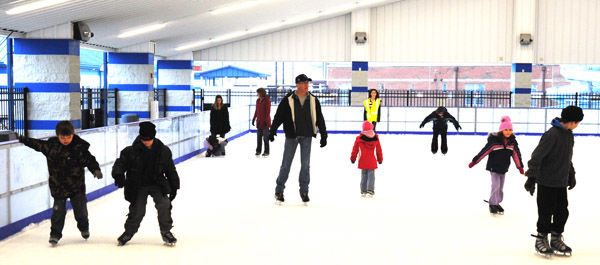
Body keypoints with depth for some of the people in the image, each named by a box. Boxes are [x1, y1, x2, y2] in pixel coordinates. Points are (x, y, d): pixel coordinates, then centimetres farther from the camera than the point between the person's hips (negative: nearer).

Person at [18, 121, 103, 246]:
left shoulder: (79, 147, -12)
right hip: (58, 185, 1)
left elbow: (89, 159, -13)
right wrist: (24, 140, 18)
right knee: (58, 210, -1)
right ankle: (55, 234, 12)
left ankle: (84, 227, 35)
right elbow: (37, 144, 14)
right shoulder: (51, 145, -3)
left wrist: (96, 169, -28)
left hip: (76, 185, -1)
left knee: (80, 208, 8)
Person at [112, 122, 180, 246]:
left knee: (164, 203, -18)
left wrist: (174, 187, 8)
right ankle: (129, 232, 24)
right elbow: (120, 162, -9)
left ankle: (166, 232, 0)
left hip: (157, 184, 1)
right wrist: (118, 175, -32)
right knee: (137, 210, -5)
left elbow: (171, 170, 6)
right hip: (137, 186, -1)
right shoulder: (131, 151, -10)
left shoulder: (163, 151, -4)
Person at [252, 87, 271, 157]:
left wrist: (266, 120, -18)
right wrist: (254, 119, 16)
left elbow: (268, 111, -14)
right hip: (259, 121, 6)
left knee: (265, 137, 0)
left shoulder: (267, 100, -10)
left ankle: (266, 152, 7)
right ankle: (258, 151, 19)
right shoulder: (258, 101, 10)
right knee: (259, 137, 10)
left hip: (265, 121, -6)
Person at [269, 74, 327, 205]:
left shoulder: (313, 100, 5)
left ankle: (304, 191, 17)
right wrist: (272, 131, -7)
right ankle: (279, 191, 12)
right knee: (286, 164, 2)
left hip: (307, 136, 2)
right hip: (291, 136, -2)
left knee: (305, 165, 5)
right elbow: (278, 116, -2)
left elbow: (319, 118, 10)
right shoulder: (288, 99, -4)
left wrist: (323, 135, 9)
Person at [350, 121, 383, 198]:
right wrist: (380, 159, 18)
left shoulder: (359, 138, -6)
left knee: (363, 176, 11)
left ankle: (363, 191, 14)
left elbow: (355, 149, 1)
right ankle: (370, 191, -1)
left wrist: (353, 158, 14)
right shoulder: (376, 138, -3)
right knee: (371, 176, 4)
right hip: (372, 161, 0)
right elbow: (379, 150, 6)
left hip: (363, 161, 0)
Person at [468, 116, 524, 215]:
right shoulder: (494, 140, -20)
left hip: (504, 168, 5)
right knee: (496, 185, -8)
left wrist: (520, 167, 9)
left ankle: (497, 203, 30)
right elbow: (484, 151, -17)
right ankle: (492, 204, 9)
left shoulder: (512, 141, -3)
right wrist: (474, 161, -14)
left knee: (501, 187, 13)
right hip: (494, 167, -5)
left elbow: (516, 154, 6)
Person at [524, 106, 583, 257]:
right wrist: (531, 177, -19)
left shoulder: (569, 134, 10)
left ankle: (556, 239, 25)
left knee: (562, 211, 10)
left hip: (561, 182, 8)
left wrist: (571, 175, 25)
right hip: (547, 182, -8)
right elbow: (537, 156, -19)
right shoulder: (552, 135, -19)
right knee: (546, 212, 1)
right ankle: (541, 239, 17)